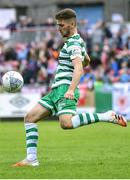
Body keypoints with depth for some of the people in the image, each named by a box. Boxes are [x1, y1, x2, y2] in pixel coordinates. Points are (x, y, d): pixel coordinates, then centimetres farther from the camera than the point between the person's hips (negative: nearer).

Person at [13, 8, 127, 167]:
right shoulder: (77, 41, 21)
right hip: (57, 90, 10)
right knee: (30, 118, 4)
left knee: (66, 123, -34)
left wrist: (71, 89, -37)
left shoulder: (74, 43, -10)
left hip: (65, 89, -10)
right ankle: (31, 159, 1)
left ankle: (107, 116, -25)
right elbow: (87, 60, 40)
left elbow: (79, 68, -25)